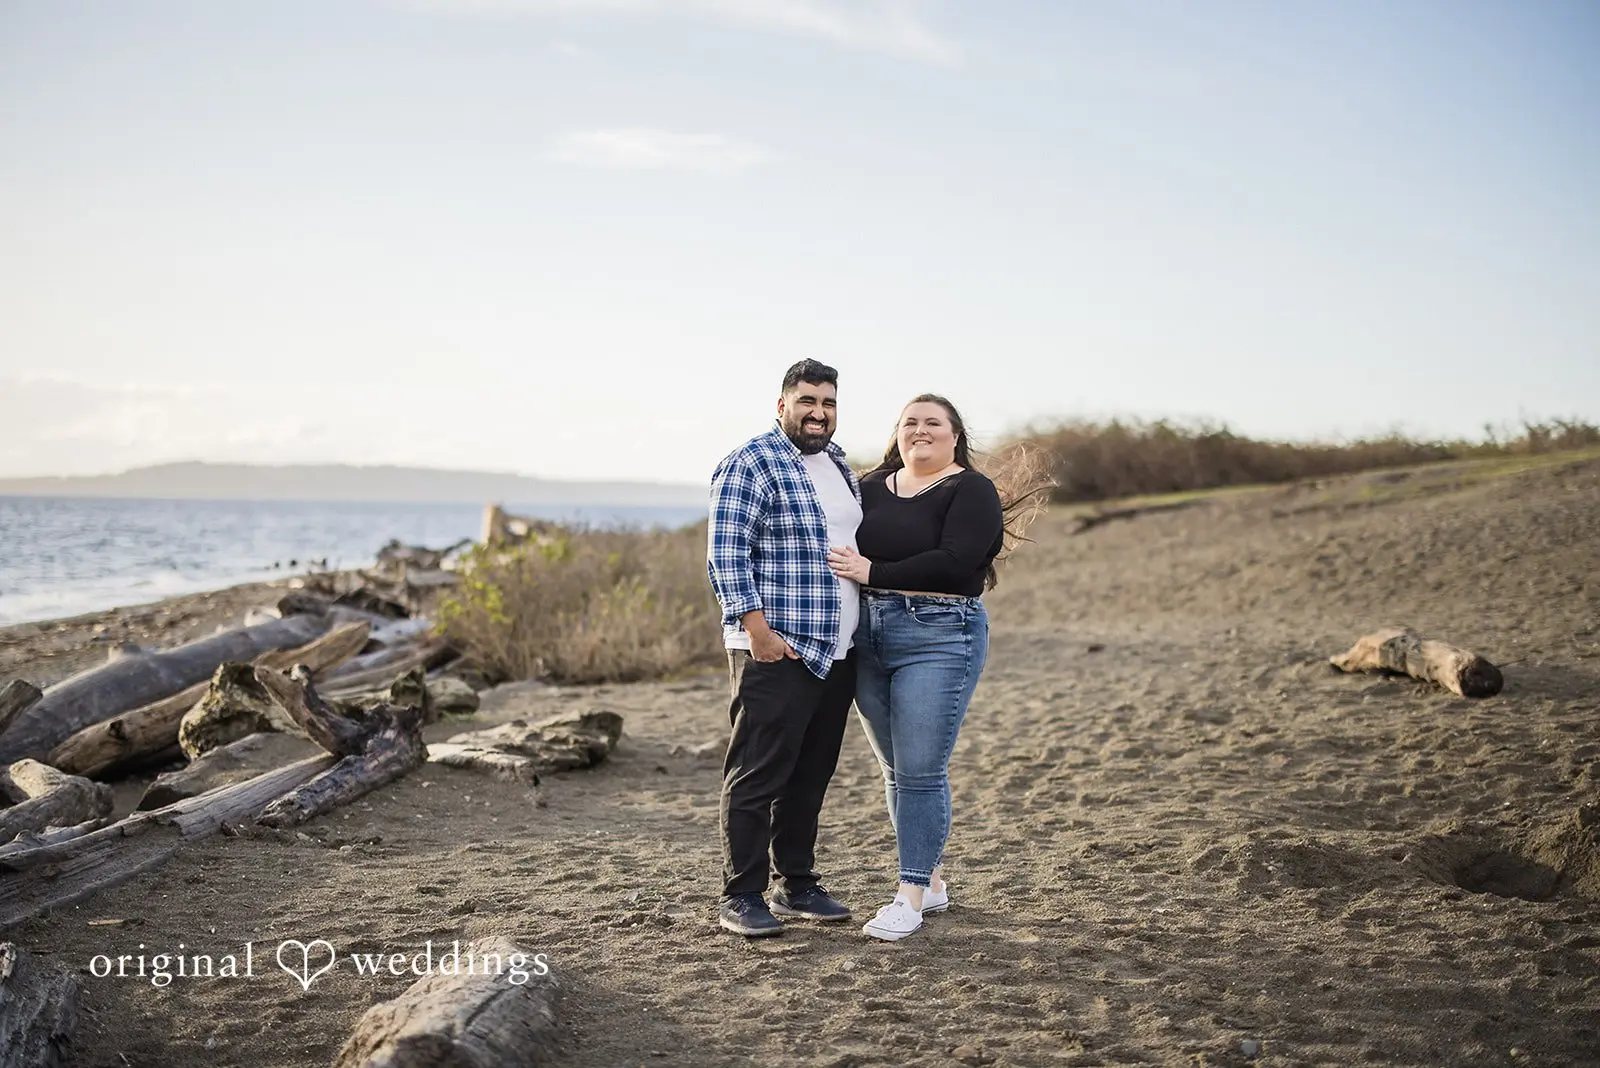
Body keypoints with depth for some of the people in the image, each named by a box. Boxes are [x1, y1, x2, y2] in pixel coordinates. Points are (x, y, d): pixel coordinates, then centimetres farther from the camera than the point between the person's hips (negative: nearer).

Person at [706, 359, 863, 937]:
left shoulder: (837, 463, 18)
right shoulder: (750, 465, -9)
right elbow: (727, 554, -15)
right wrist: (757, 629, -21)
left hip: (837, 651, 8)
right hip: (777, 651, -8)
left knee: (811, 774, 13)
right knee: (757, 774, -4)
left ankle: (796, 884, 23)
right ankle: (740, 896, 4)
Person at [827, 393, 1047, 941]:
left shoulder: (971, 491, -4)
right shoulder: (872, 487, 13)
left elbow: (955, 563, -18)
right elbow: (842, 549, 15)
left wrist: (872, 572, -17)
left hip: (939, 638, -6)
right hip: (868, 638, 6)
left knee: (920, 771, -6)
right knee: (896, 770, 12)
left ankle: (912, 896, 2)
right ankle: (931, 881, 26)